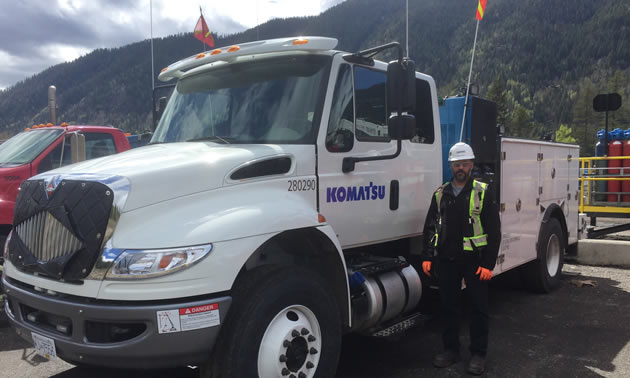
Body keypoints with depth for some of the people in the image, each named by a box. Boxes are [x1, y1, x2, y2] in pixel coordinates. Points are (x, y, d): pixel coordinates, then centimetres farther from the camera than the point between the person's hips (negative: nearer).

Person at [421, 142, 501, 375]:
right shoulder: (440, 194, 8)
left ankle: (478, 354, 19)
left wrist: (488, 264, -10)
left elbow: (494, 231, -4)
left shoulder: (482, 193, -3)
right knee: (448, 306, 11)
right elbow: (430, 227, 12)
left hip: (474, 260, -3)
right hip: (446, 260, 3)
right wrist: (427, 257, 5)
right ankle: (450, 349, 25)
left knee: (478, 307, 6)